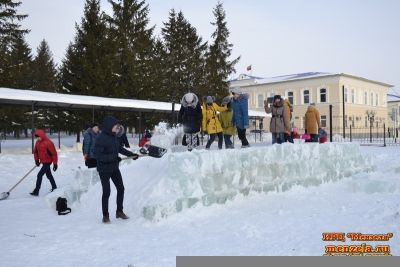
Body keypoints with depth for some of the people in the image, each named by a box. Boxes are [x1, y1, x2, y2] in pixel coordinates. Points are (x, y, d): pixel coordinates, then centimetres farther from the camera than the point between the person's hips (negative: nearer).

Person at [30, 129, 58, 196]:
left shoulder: (48, 143, -20)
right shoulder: (37, 142, 2)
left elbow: (54, 153, -17)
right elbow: (35, 151, 16)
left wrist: (55, 164, -15)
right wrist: (37, 160, 6)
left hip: (48, 162, -8)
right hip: (43, 162, 8)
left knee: (40, 175, -12)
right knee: (49, 175, 19)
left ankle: (36, 191, -9)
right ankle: (54, 187, 34)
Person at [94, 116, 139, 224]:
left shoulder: (113, 136, 0)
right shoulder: (101, 138, -22)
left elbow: (120, 148, 15)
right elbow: (97, 154, -25)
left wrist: (131, 154, 8)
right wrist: (112, 157, -31)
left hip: (114, 168, 7)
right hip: (104, 169, -7)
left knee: (121, 188, 11)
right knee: (106, 192, 2)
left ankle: (119, 211, 28)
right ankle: (105, 215, 19)